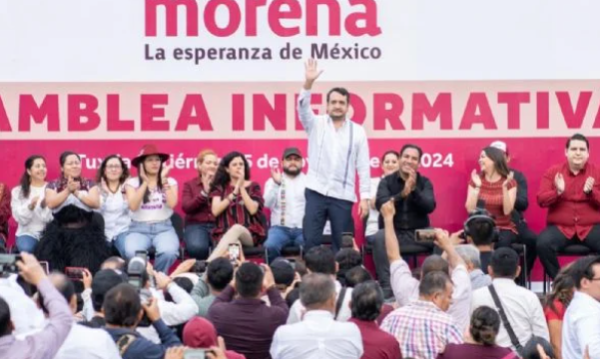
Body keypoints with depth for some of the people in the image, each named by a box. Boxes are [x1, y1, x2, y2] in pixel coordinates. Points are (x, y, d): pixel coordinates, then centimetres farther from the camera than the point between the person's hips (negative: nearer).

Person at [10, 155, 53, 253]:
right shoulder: (18, 191, 8)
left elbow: (54, 218, -4)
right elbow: (21, 219, -2)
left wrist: (45, 205, -23)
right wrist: (30, 206, -21)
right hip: (28, 232, 0)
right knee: (26, 249, -33)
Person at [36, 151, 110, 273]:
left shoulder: (89, 184, 11)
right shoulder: (53, 185, 10)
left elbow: (96, 203, -5)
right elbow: (51, 204, -9)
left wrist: (76, 192, -11)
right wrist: (68, 190, -15)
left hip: (86, 232, 0)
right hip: (60, 233, 0)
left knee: (86, 265, -23)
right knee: (54, 266, -24)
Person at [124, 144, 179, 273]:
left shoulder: (170, 182, 10)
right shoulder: (132, 183, 7)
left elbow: (172, 204, -8)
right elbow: (133, 206, -9)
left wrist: (164, 180, -7)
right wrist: (145, 182, -9)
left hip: (164, 228, 1)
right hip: (139, 228, -1)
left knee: (169, 252, -34)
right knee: (131, 252, -35)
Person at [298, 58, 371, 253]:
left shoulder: (357, 131, 5)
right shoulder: (316, 124, 6)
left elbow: (363, 167, 3)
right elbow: (303, 108, -14)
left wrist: (365, 197, -3)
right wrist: (308, 83, -30)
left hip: (343, 197, 0)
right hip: (316, 193, 0)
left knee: (341, 245, 3)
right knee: (311, 241, -2)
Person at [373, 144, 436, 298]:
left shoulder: (424, 182, 7)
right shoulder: (386, 181, 3)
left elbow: (430, 206, -10)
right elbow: (381, 205, -16)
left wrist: (414, 189, -25)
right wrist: (402, 194, -31)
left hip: (419, 233, 1)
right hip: (393, 232, -1)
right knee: (379, 237, -34)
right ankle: (386, 285, -37)